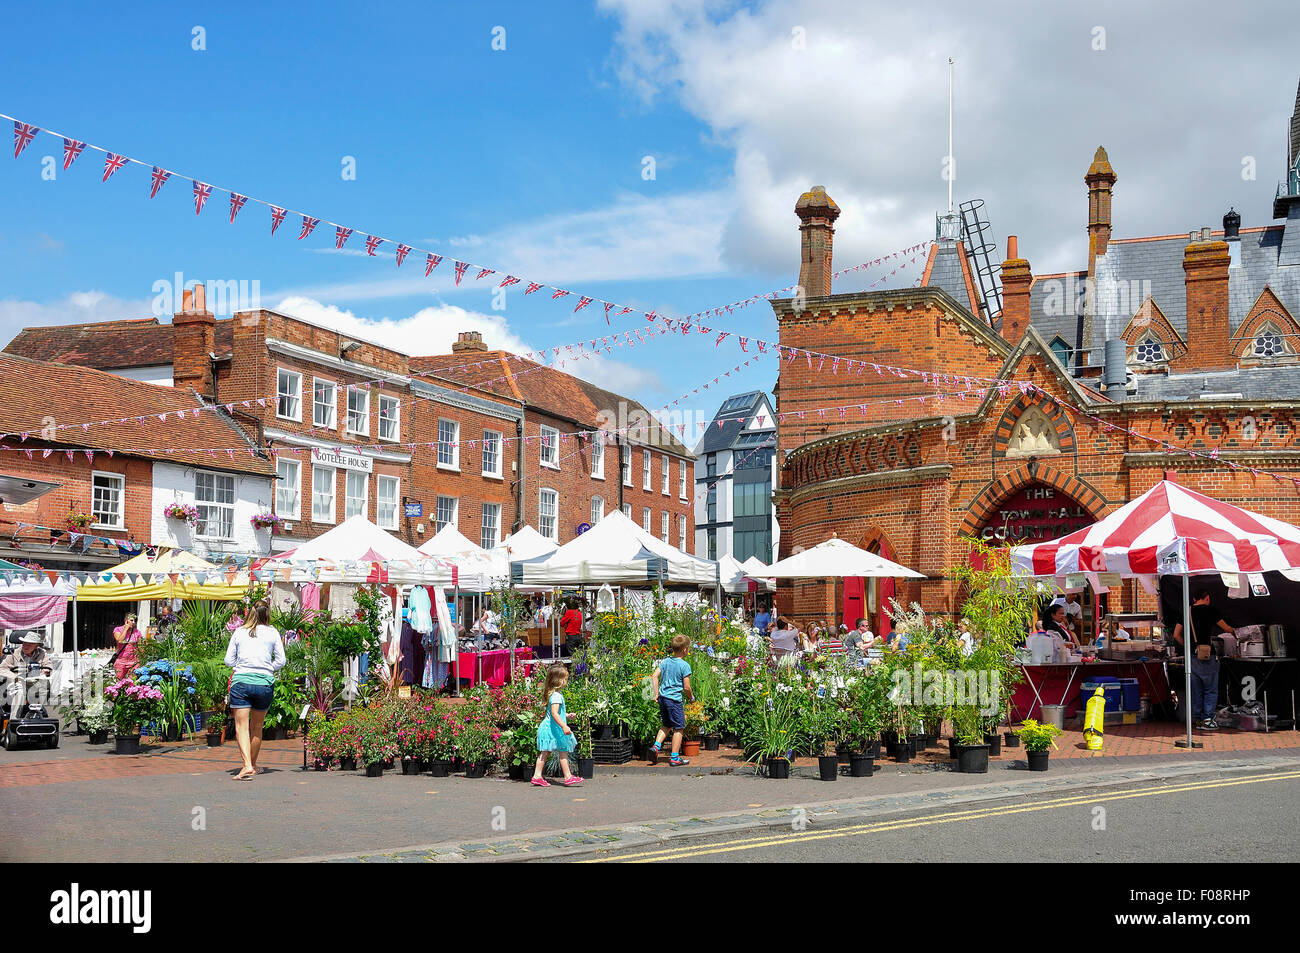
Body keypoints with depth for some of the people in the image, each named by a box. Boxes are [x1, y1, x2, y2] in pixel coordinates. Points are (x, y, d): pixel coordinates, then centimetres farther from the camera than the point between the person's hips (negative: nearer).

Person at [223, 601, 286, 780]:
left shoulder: (239, 632, 6)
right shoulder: (272, 633, 5)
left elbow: (228, 660, 8)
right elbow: (281, 661, 5)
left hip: (241, 680, -1)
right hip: (264, 683, 1)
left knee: (241, 726, -4)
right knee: (256, 727, 15)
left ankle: (247, 765, -21)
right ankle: (253, 765, 29)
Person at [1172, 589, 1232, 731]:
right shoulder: (1209, 610, -4)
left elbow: (1176, 635, 11)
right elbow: (1226, 628, 7)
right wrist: (1232, 630, 29)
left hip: (1190, 655, 5)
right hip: (1207, 655, -5)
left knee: (1195, 690, 11)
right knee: (1211, 690, 3)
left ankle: (1198, 719, 14)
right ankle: (1207, 720, 0)